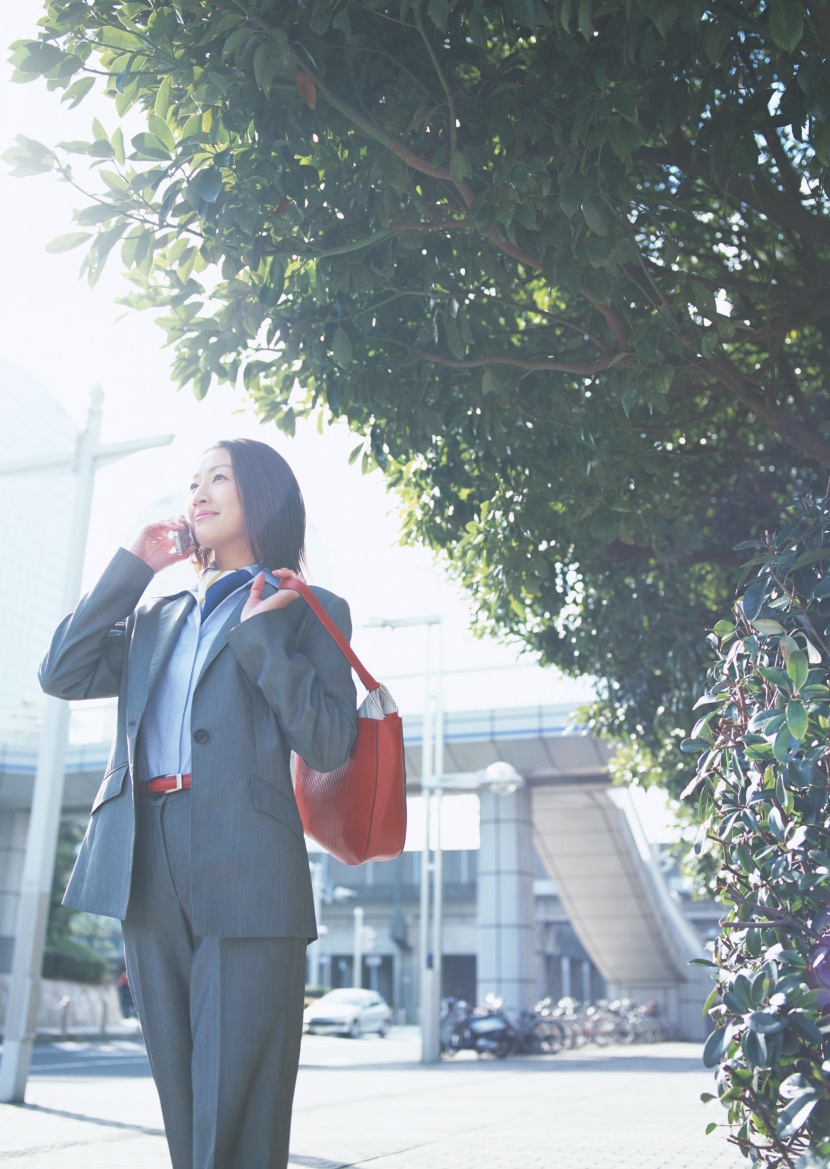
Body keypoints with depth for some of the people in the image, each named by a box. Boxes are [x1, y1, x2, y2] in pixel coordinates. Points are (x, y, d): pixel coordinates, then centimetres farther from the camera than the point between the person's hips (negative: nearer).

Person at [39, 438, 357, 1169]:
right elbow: (63, 675, 11)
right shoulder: (159, 617, 25)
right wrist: (132, 567, 11)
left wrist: (259, 633, -7)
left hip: (244, 872, -5)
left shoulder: (305, 610, 9)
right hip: (148, 873, 5)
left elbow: (329, 745, -2)